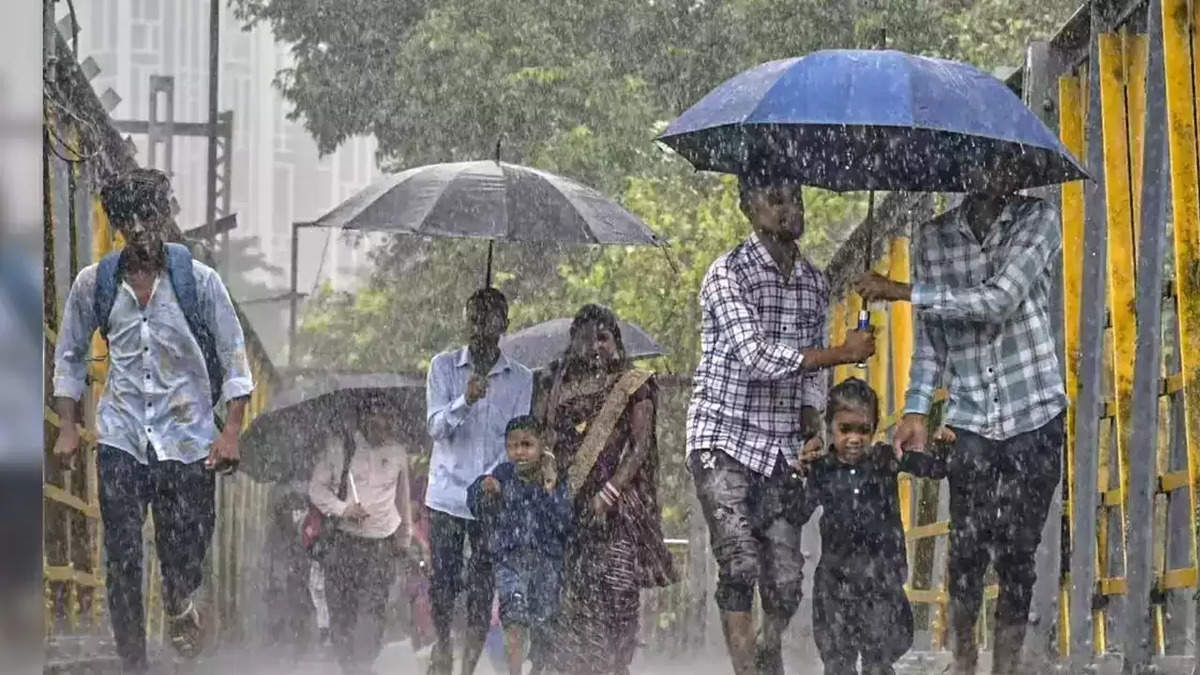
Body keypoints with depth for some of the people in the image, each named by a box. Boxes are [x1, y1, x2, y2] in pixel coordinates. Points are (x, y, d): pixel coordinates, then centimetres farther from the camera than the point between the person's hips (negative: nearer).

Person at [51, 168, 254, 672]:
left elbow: (234, 356, -1)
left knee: (186, 555, 3)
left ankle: (178, 606, 39)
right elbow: (69, 357, 12)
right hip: (121, 440, 1)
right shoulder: (94, 284, 0)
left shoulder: (198, 280, -5)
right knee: (122, 560, -3)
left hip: (187, 438, -1)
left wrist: (231, 432, -8)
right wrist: (68, 428, 4)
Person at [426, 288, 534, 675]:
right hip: (447, 494, 0)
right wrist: (465, 401, -25)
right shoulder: (444, 367, 4)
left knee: (483, 588, -2)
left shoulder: (521, 379, 6)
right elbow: (436, 427, -6)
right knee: (443, 581, 2)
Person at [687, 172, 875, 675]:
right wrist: (843, 354, -21)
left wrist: (811, 425, 5)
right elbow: (755, 356, -20)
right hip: (724, 441, -6)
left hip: (782, 453, 6)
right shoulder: (728, 274, -10)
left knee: (785, 581, 2)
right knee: (740, 567, -18)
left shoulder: (814, 282, 12)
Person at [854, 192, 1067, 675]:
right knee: (967, 549, -7)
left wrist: (902, 292, -15)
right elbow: (930, 338, 11)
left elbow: (999, 301, -16)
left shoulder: (1037, 220, -3)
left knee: (1018, 553, -2)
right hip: (971, 422, 2)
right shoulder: (932, 238, 7)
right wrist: (916, 409, -1)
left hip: (1035, 417, -2)